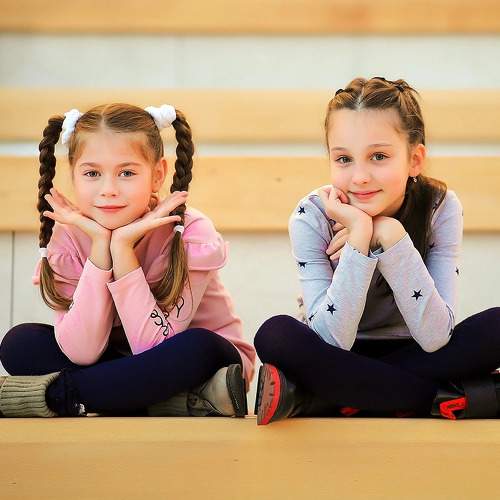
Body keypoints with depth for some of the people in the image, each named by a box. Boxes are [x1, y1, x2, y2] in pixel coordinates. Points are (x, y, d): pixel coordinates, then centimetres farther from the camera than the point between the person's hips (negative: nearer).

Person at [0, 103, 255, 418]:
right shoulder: (68, 238, -12)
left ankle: (54, 393, -21)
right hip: (126, 367, 3)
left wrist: (123, 246, -32)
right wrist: (100, 246, -29)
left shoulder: (191, 233, -22)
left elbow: (153, 347, -28)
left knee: (197, 347, -36)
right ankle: (190, 402, -22)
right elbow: (82, 353, -23)